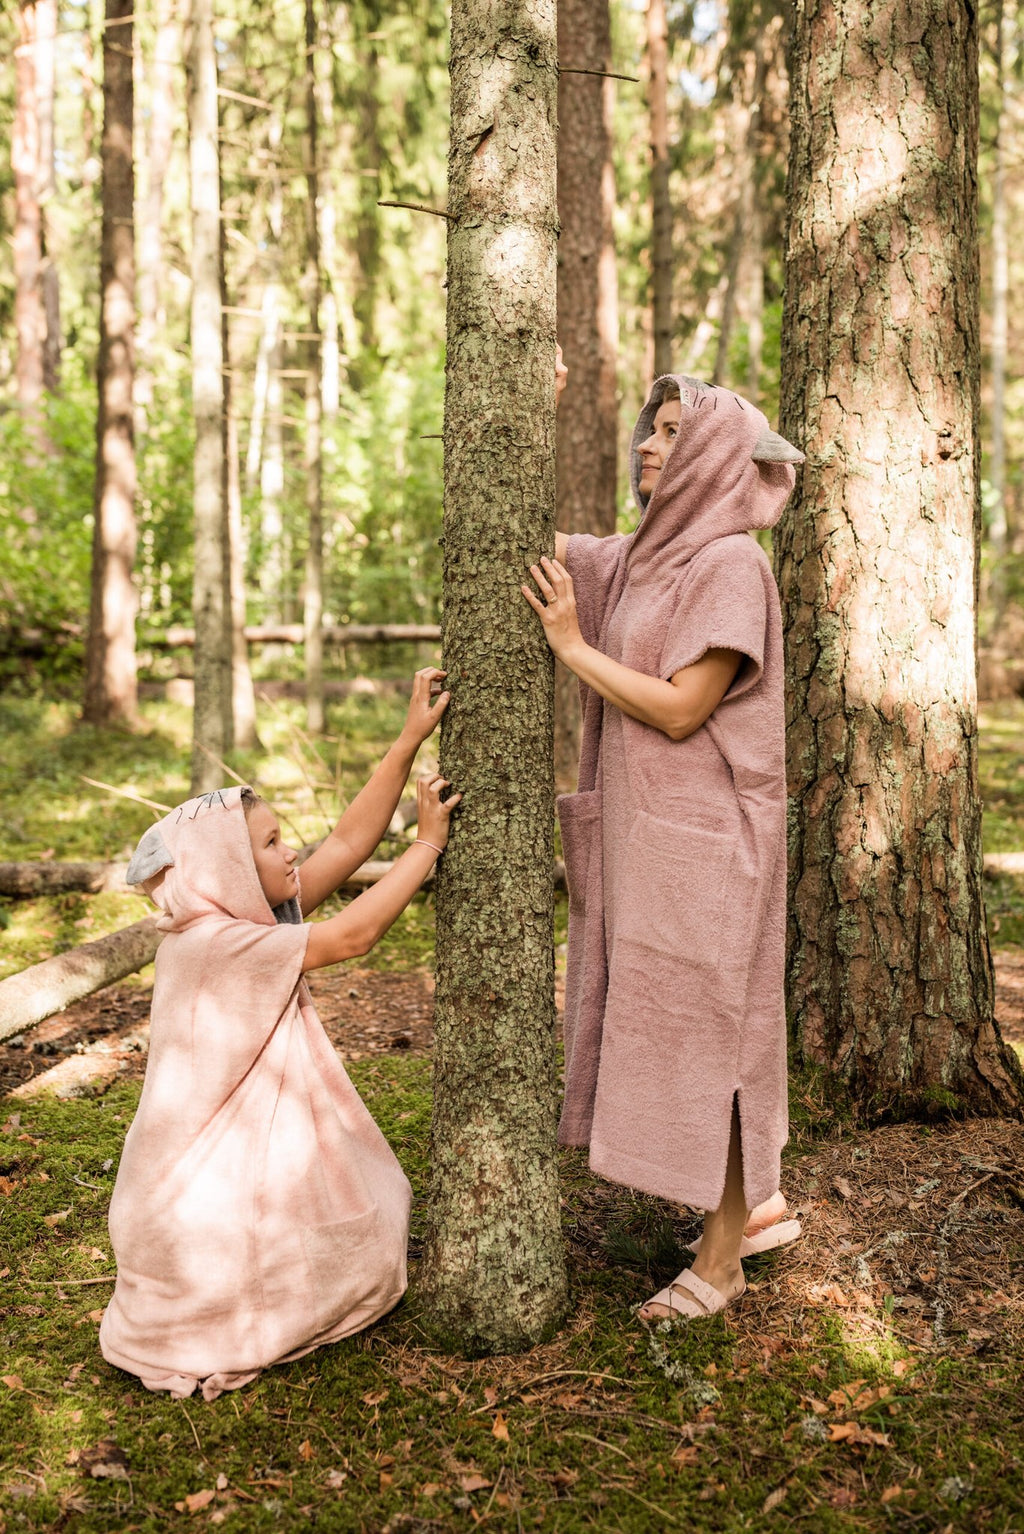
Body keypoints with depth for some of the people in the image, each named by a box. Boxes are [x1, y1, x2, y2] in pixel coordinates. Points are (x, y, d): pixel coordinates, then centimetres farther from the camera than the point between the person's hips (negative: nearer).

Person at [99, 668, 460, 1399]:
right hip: (207, 1157, -9)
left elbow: (350, 841, -3)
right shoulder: (208, 942, -25)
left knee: (359, 1225, 5)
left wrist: (411, 739, -9)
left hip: (270, 1133, 9)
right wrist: (427, 843, -19)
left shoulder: (261, 914, 1)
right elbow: (351, 936, -26)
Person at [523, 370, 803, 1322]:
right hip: (644, 832, 9)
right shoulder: (638, 560, 11)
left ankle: (720, 1260, 12)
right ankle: (756, 1205, 30)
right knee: (669, 1031, 15)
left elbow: (681, 709, -19)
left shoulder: (730, 564, -13)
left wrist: (573, 646, -13)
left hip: (702, 839, -8)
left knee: (701, 1036, -1)